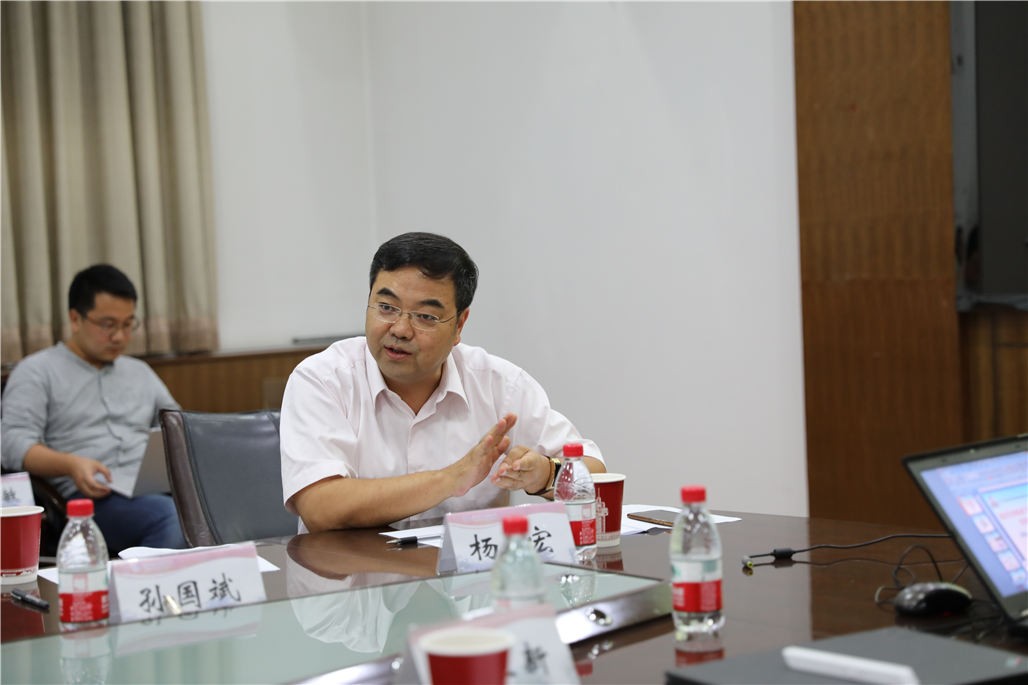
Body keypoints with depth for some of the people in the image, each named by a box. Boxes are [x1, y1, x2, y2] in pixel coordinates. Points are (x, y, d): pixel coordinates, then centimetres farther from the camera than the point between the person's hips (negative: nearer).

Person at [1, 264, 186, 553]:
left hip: (157, 488, 5)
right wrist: (70, 464, -21)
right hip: (91, 497, -5)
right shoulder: (36, 371, 10)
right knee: (172, 515, -38)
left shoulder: (141, 371, 27)